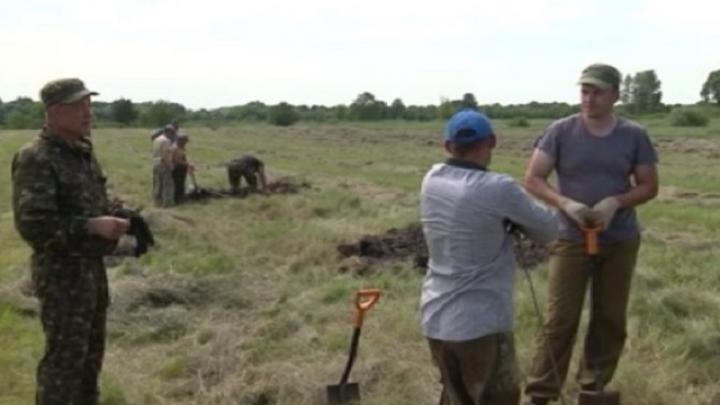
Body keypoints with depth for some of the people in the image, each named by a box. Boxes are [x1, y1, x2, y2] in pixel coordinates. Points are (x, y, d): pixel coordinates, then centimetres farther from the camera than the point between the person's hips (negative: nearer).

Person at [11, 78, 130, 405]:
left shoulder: (82, 151, 9)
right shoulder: (36, 159, -18)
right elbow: (32, 225, -24)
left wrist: (113, 219, 2)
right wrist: (92, 226, -24)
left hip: (93, 266, 9)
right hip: (62, 271, -9)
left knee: (91, 349, 20)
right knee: (65, 355, -2)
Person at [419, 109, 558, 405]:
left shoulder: (432, 181, 0)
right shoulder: (498, 189, -18)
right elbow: (548, 230, -4)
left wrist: (503, 217, -3)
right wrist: (515, 217, 13)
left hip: (435, 319, 7)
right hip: (481, 324, -6)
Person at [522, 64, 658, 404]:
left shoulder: (634, 135, -2)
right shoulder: (560, 131, -7)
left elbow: (649, 186, 3)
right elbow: (532, 179, -7)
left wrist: (616, 202, -17)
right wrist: (565, 203, -24)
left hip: (621, 242, 2)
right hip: (571, 240, -2)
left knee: (610, 319, 11)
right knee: (560, 320, -3)